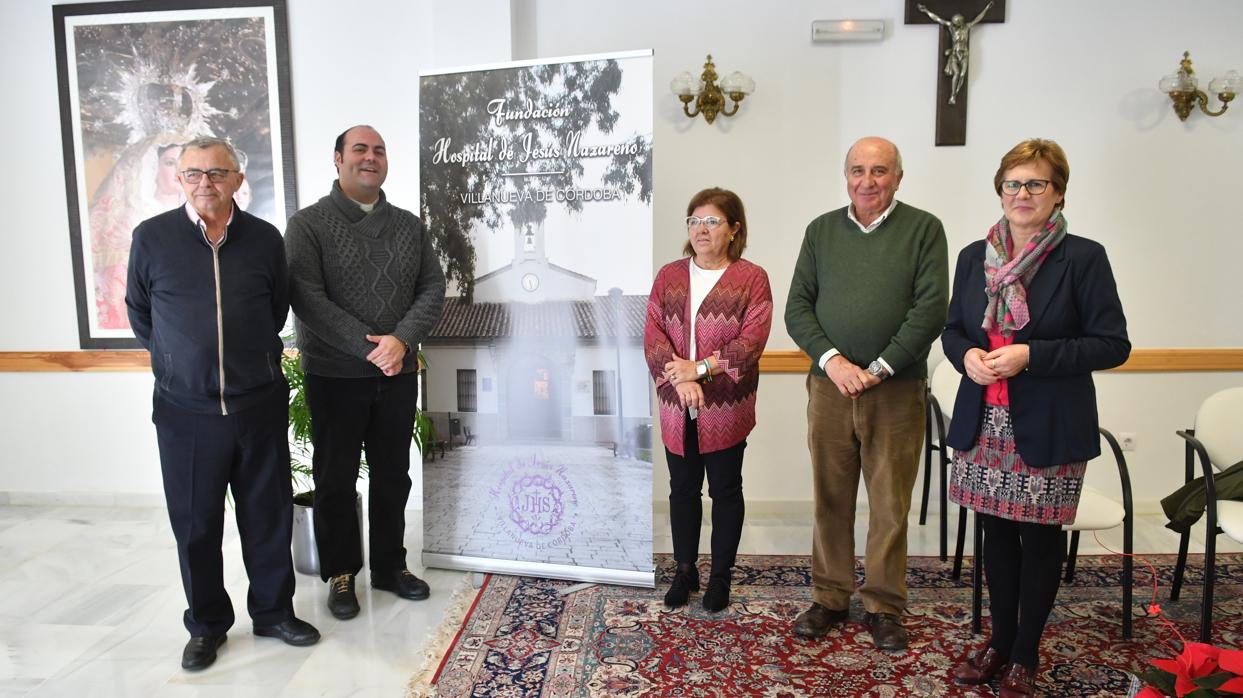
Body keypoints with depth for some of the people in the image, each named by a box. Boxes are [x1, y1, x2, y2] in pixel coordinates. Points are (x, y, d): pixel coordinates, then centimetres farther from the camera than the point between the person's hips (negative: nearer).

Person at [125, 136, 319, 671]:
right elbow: (139, 312, 12)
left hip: (259, 405, 1)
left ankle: (273, 611, 29)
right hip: (185, 411, -1)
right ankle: (207, 624, 28)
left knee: (269, 515, 11)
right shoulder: (151, 237, -2)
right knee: (195, 523, 10)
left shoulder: (265, 238, 1)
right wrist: (177, 357, 15)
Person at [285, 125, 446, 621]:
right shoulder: (309, 224, -4)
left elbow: (432, 289, 0)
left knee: (392, 474, 13)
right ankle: (340, 574, 24)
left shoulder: (409, 226, 8)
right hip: (334, 376, -3)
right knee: (335, 478, 8)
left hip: (398, 374, 4)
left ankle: (390, 566, 29)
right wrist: (368, 347, -20)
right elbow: (307, 299, -15)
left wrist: (401, 339, -16)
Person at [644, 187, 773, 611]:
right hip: (677, 407, 3)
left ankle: (721, 576, 24)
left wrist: (700, 368, -19)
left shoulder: (751, 278, -3)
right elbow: (653, 332, -1)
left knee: (725, 490, 9)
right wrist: (680, 379, -16)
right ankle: (685, 571, 29)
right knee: (683, 490, 13)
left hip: (727, 407, -3)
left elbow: (752, 339, -12)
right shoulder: (668, 276, 8)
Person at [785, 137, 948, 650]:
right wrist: (832, 359, -10)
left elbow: (931, 308, -7)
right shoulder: (821, 231, 10)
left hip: (896, 390, -2)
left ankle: (884, 607, 21)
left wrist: (879, 368, -13)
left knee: (890, 504, 6)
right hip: (829, 387, 2)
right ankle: (830, 598, 24)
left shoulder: (923, 230, 2)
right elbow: (797, 307, 5)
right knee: (830, 497, 9)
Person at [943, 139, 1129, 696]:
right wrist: (967, 355, -9)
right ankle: (999, 641, 32)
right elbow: (953, 329, 14)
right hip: (983, 424, 4)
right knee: (996, 534, 14)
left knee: (1039, 539, 9)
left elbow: (1113, 344, -9)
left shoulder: (1084, 257, -7)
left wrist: (1030, 355, -20)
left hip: (1049, 429, -3)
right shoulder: (974, 257, 7)